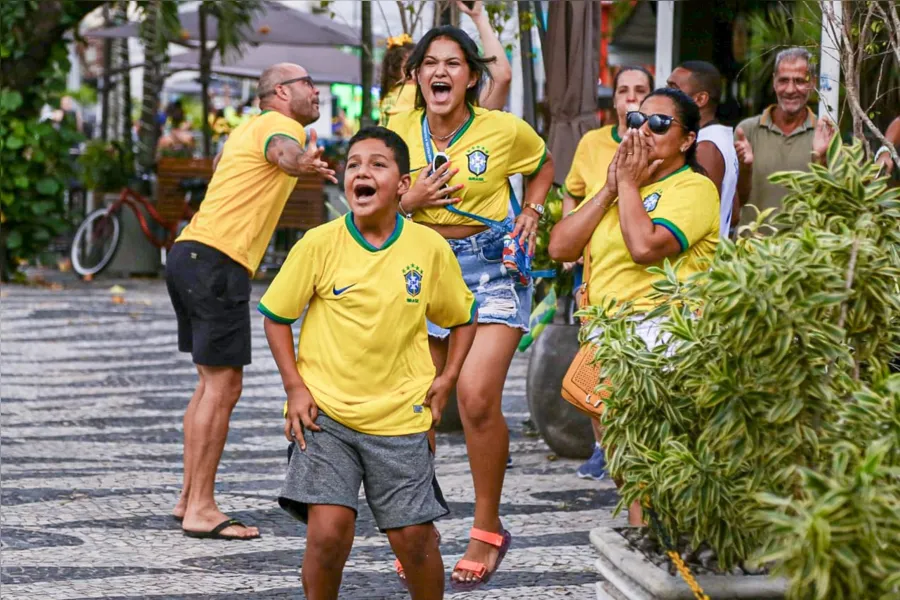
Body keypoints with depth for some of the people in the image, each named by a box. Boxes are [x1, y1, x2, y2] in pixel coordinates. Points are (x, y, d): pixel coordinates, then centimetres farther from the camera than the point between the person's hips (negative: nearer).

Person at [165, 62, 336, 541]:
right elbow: (283, 151, -33)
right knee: (222, 386, -9)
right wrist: (302, 161, -57)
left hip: (190, 254, 11)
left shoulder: (247, 129, 23)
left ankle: (189, 498, 19)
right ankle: (200, 509, -9)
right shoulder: (281, 125, -7)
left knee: (212, 384, 16)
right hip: (218, 261, -11)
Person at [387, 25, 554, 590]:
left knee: (477, 397, -18)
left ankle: (488, 529, 0)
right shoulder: (400, 129, 0)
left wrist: (531, 212, 1)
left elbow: (545, 164, 16)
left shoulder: (505, 130, -6)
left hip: (492, 267, -3)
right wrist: (409, 201, -12)